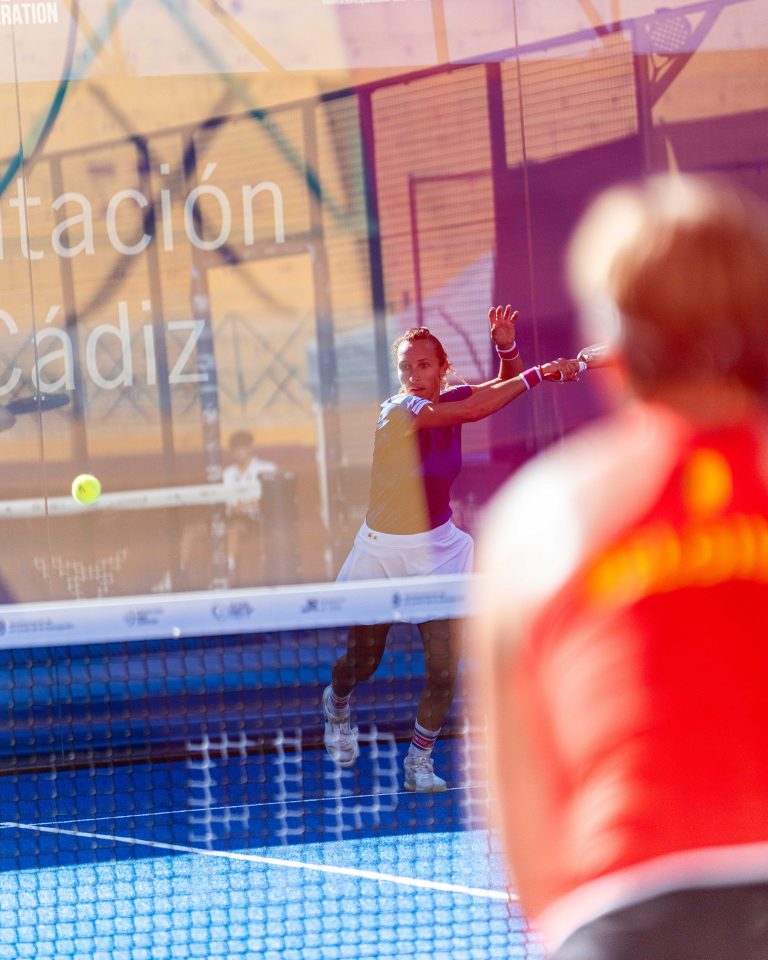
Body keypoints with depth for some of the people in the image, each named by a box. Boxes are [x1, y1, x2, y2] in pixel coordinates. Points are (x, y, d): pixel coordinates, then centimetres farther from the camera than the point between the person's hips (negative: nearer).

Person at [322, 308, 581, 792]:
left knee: (445, 667, -7)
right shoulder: (398, 411, -24)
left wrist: (507, 345, -24)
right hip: (384, 553, -4)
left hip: (437, 548, 4)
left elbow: (508, 382, -2)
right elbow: (474, 410, -36)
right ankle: (337, 703, 50)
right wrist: (539, 373, -37)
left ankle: (419, 760, 13)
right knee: (362, 663, 14)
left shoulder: (450, 398, -5)